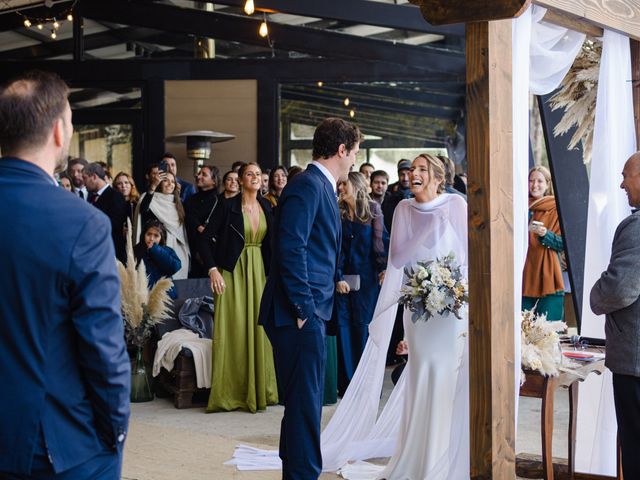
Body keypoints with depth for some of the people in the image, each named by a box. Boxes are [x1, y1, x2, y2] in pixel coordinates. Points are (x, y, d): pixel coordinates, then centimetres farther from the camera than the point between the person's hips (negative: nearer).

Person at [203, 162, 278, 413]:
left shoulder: (266, 206, 8)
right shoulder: (229, 206, -6)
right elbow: (207, 237, -7)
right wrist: (212, 269, -14)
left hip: (260, 272, 5)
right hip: (233, 272, -4)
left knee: (259, 329, 6)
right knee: (233, 330, -4)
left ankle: (259, 389, 15)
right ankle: (230, 393, 5)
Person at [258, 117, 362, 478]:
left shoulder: (322, 186, 17)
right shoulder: (307, 185, -13)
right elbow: (291, 248, -21)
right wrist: (303, 308, -20)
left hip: (310, 312, 10)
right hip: (301, 314, -10)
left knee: (305, 403, 17)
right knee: (305, 404, -5)